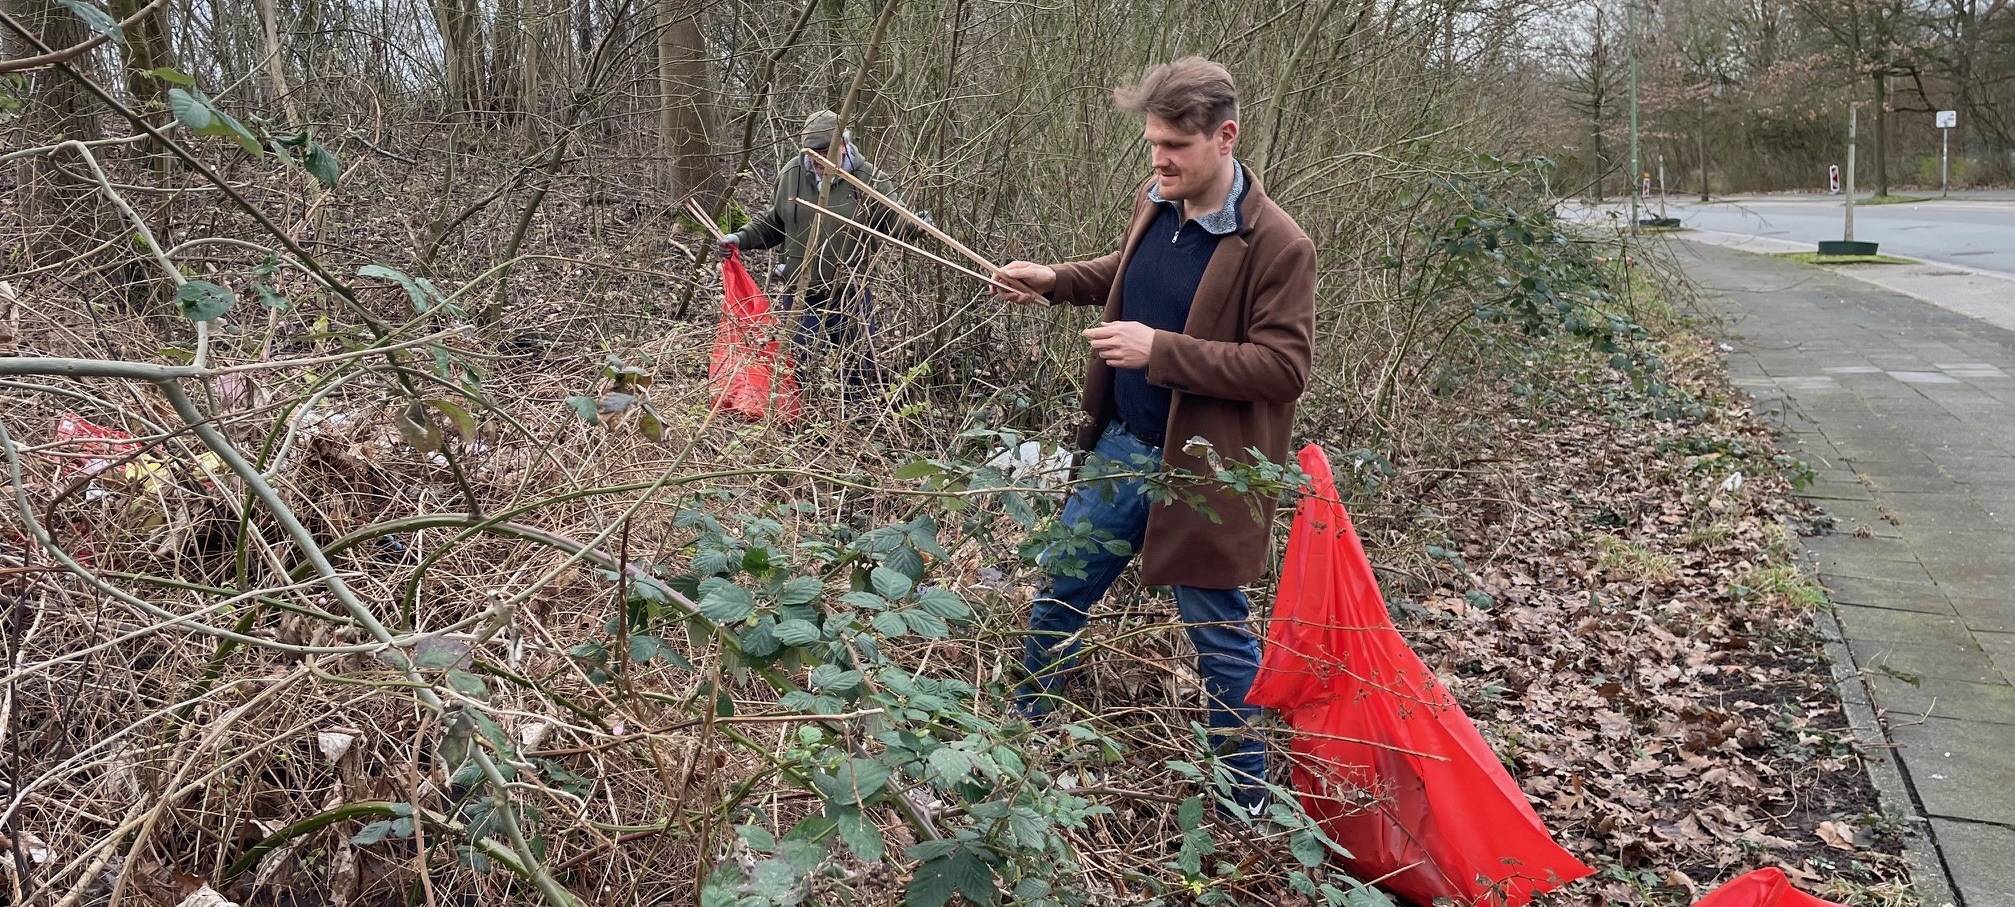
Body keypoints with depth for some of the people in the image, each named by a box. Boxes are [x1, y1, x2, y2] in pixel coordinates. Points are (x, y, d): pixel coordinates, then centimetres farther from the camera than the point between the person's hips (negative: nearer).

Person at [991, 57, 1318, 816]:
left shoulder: (1278, 245, -20)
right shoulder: (1154, 205, 1)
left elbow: (1284, 368, -21)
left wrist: (1162, 350, -27)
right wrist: (1053, 281, 6)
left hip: (1198, 473, -7)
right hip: (1120, 449, 7)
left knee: (1219, 635, 8)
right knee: (1059, 592, 19)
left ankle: (1247, 800, 26)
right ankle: (1024, 725, 42)